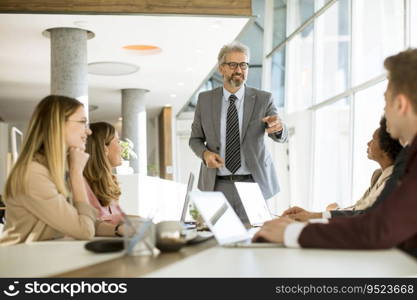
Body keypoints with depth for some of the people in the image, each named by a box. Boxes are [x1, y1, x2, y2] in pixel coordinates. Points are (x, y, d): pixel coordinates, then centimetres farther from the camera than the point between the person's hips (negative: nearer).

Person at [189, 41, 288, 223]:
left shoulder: (263, 99, 0)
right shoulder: (205, 99, 5)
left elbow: (280, 137, -8)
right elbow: (195, 139, 11)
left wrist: (278, 127, -32)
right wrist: (205, 153, -11)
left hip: (253, 182, -1)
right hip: (217, 185, 1)